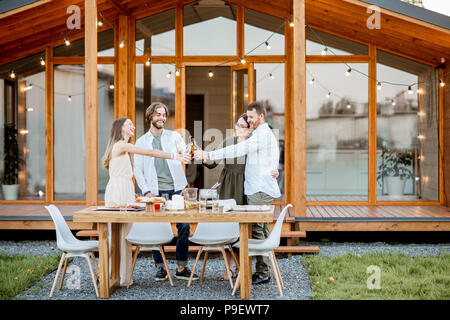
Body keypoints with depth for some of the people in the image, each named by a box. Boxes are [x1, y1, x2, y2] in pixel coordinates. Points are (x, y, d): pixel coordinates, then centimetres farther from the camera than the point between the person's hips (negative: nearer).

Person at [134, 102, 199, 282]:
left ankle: (181, 268, 5)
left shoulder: (174, 136, 10)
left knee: (184, 227, -4)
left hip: (176, 189, 1)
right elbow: (137, 170, 6)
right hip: (155, 192, 0)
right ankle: (160, 267, 12)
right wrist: (146, 191, -4)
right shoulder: (141, 142, 9)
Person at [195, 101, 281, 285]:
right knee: (262, 230, 12)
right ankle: (264, 271, 18)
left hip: (260, 191, -11)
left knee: (257, 230, -9)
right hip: (258, 189, 11)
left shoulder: (262, 134, -13)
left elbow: (238, 150, -23)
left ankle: (262, 273, -5)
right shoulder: (264, 134, 22)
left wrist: (209, 155, -25)